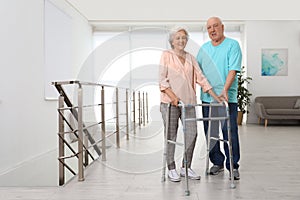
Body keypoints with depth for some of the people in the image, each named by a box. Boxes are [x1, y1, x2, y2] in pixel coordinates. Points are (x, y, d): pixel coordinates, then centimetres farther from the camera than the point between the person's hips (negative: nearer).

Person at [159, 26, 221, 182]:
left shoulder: (190, 58, 14)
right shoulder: (166, 55, 1)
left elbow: (200, 78, 10)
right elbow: (162, 80, -7)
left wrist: (216, 97, 3)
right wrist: (173, 97, -18)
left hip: (188, 101, 5)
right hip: (170, 102, -4)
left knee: (192, 134, 3)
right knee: (171, 136, 2)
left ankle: (186, 167, 17)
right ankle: (171, 169, 14)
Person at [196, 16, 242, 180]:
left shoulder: (232, 45, -1)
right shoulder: (204, 48, 15)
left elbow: (233, 70, -12)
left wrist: (225, 90, -24)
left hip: (227, 98, -5)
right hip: (207, 98, 5)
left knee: (230, 132, -2)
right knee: (210, 133, 9)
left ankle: (233, 166, 11)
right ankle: (217, 162, 23)